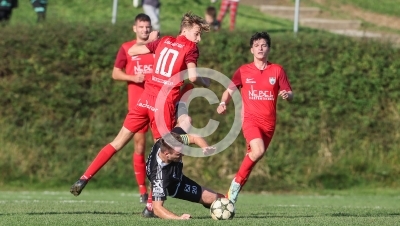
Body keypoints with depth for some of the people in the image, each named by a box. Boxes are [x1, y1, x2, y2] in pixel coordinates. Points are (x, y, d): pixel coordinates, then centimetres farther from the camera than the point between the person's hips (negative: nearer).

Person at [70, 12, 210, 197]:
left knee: (118, 142, 11)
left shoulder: (164, 41, 14)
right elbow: (192, 76, -14)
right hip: (165, 105, -5)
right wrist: (205, 83, 7)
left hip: (146, 99, 5)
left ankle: (84, 178, 4)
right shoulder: (190, 48, -2)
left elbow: (132, 51, 19)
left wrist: (149, 40, 36)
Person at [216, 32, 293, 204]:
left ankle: (233, 192, 17)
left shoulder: (277, 70, 6)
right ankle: (237, 182, -8)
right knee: (258, 151, -26)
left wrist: (287, 95, -17)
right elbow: (230, 89, 12)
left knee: (253, 154, 3)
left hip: (269, 122, 3)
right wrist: (223, 103, -7)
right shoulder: (243, 71, 6)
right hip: (250, 118, -3)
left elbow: (290, 94, 7)